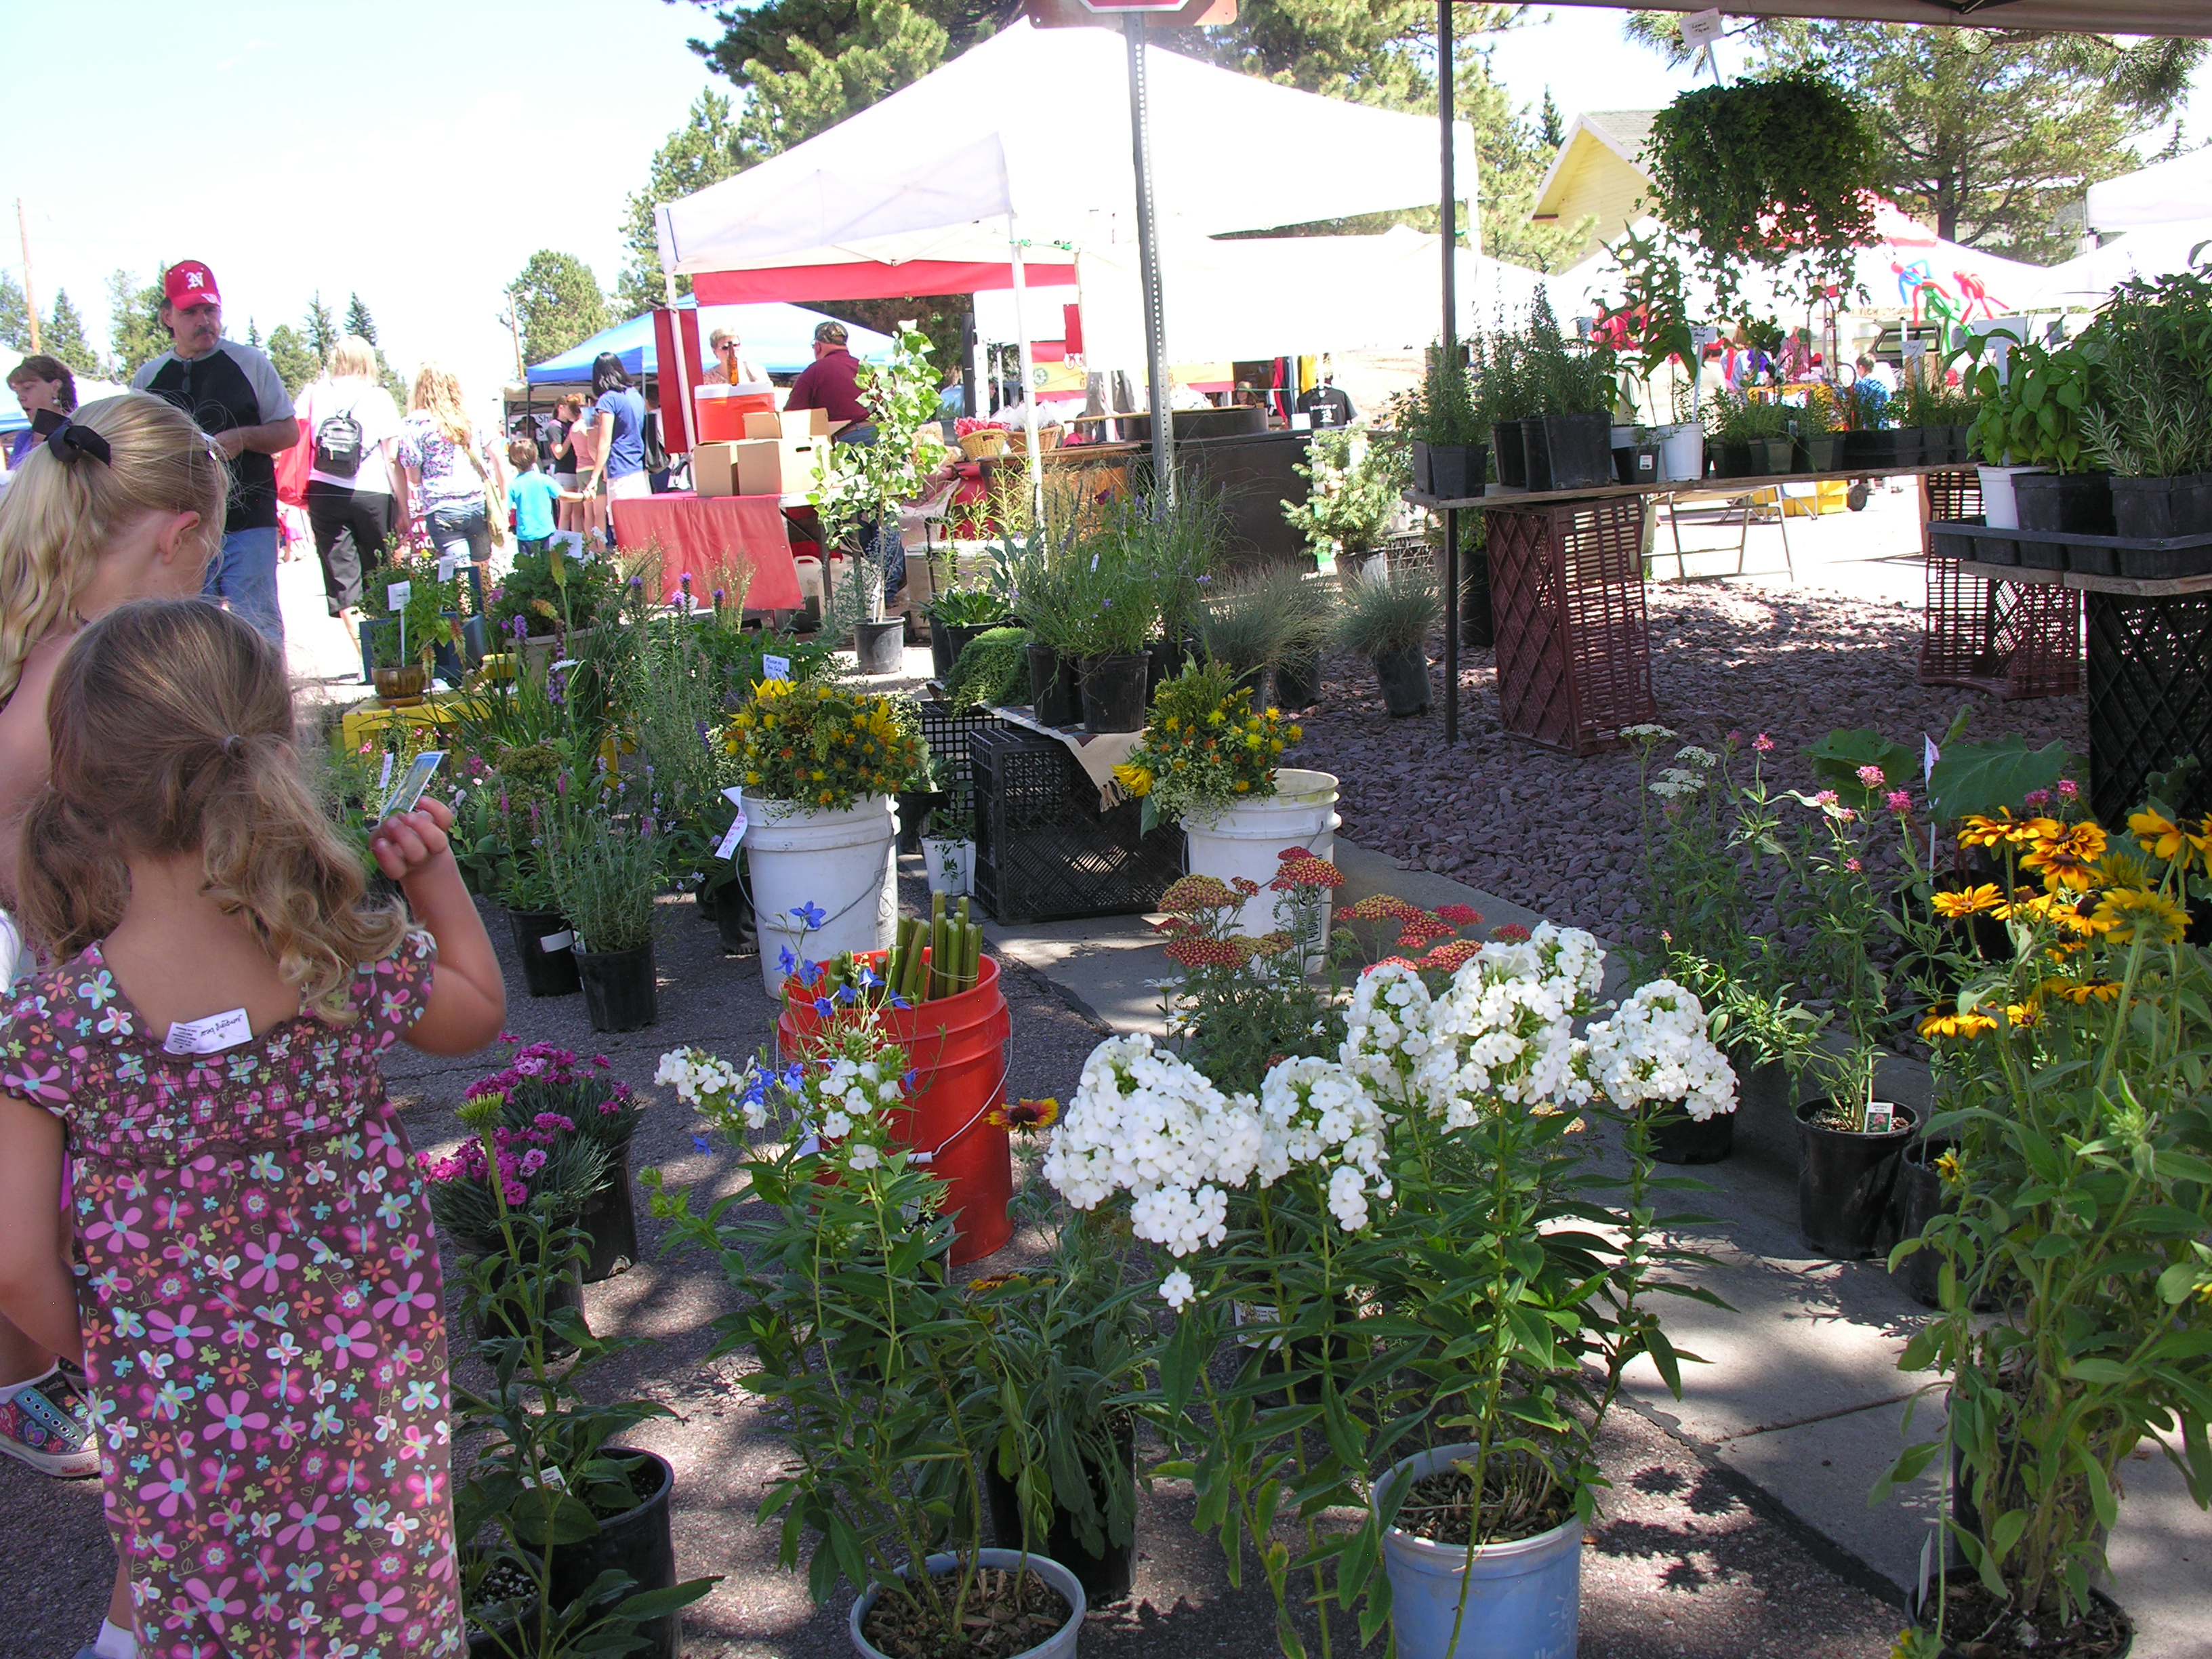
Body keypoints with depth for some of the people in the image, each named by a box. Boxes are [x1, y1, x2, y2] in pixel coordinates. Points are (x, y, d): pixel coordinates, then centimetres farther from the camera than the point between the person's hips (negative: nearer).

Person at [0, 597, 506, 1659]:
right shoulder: (355, 963, -15)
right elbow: (478, 1013, 8)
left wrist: (90, 1350, 3)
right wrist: (438, 878, 9)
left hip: (174, 1419, -1)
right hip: (369, 1390, 1)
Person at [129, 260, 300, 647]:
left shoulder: (250, 363, 4)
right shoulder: (147, 379, 11)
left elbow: (289, 432, 5)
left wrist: (243, 437, -13)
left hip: (248, 524, -3)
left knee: (258, 627, -5)